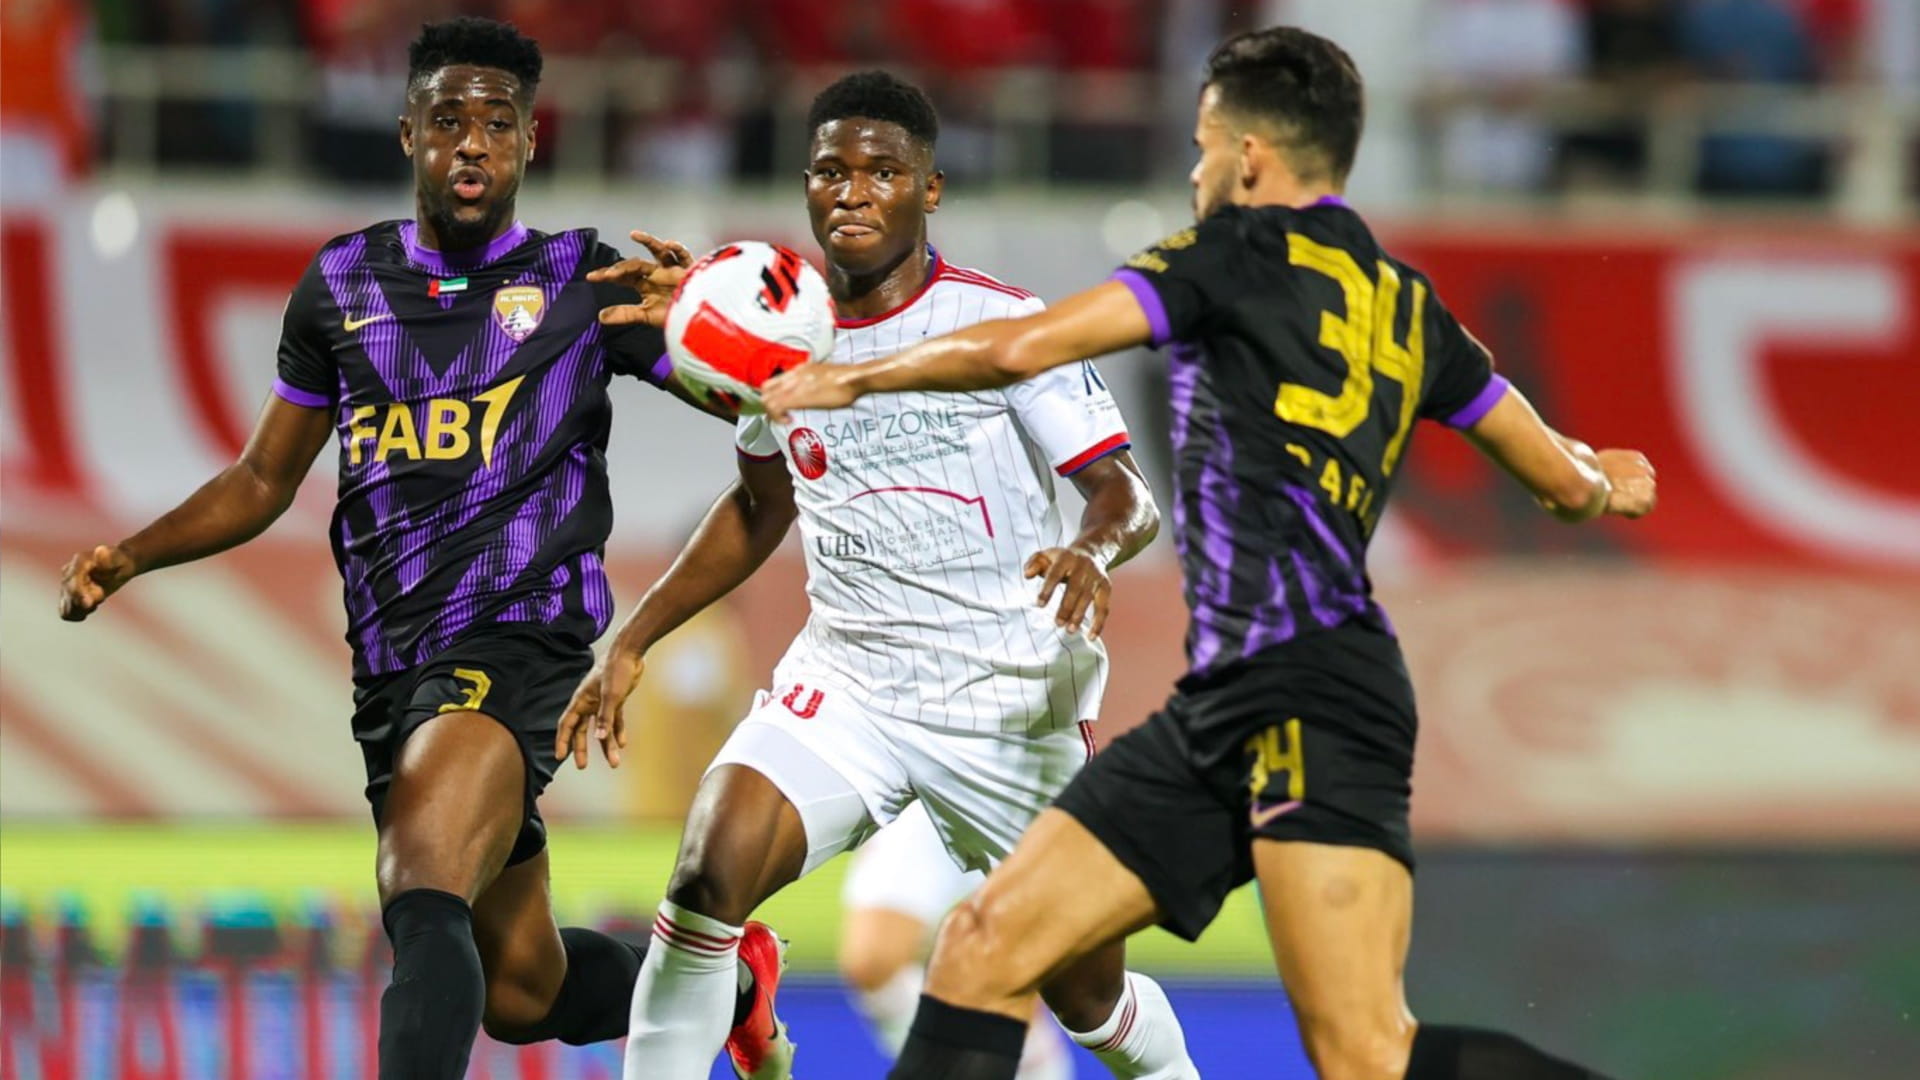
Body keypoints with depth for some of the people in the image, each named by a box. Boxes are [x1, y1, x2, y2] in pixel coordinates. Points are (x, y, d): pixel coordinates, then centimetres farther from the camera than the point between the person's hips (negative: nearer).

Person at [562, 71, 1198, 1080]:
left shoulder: (1005, 323, -9)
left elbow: (1128, 496, -11)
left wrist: (1093, 550, -35)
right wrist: (630, 644, 18)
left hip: (1009, 699, -3)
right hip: (843, 683, 3)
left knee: (1090, 994, 7)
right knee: (708, 876, -24)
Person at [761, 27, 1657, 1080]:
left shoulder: (1244, 253, -1)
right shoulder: (1404, 305, 20)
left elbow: (1023, 347, -6)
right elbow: (1565, 482, 27)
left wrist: (851, 377, 11)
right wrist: (1604, 480, 52)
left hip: (1312, 702, -9)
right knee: (985, 947, 5)